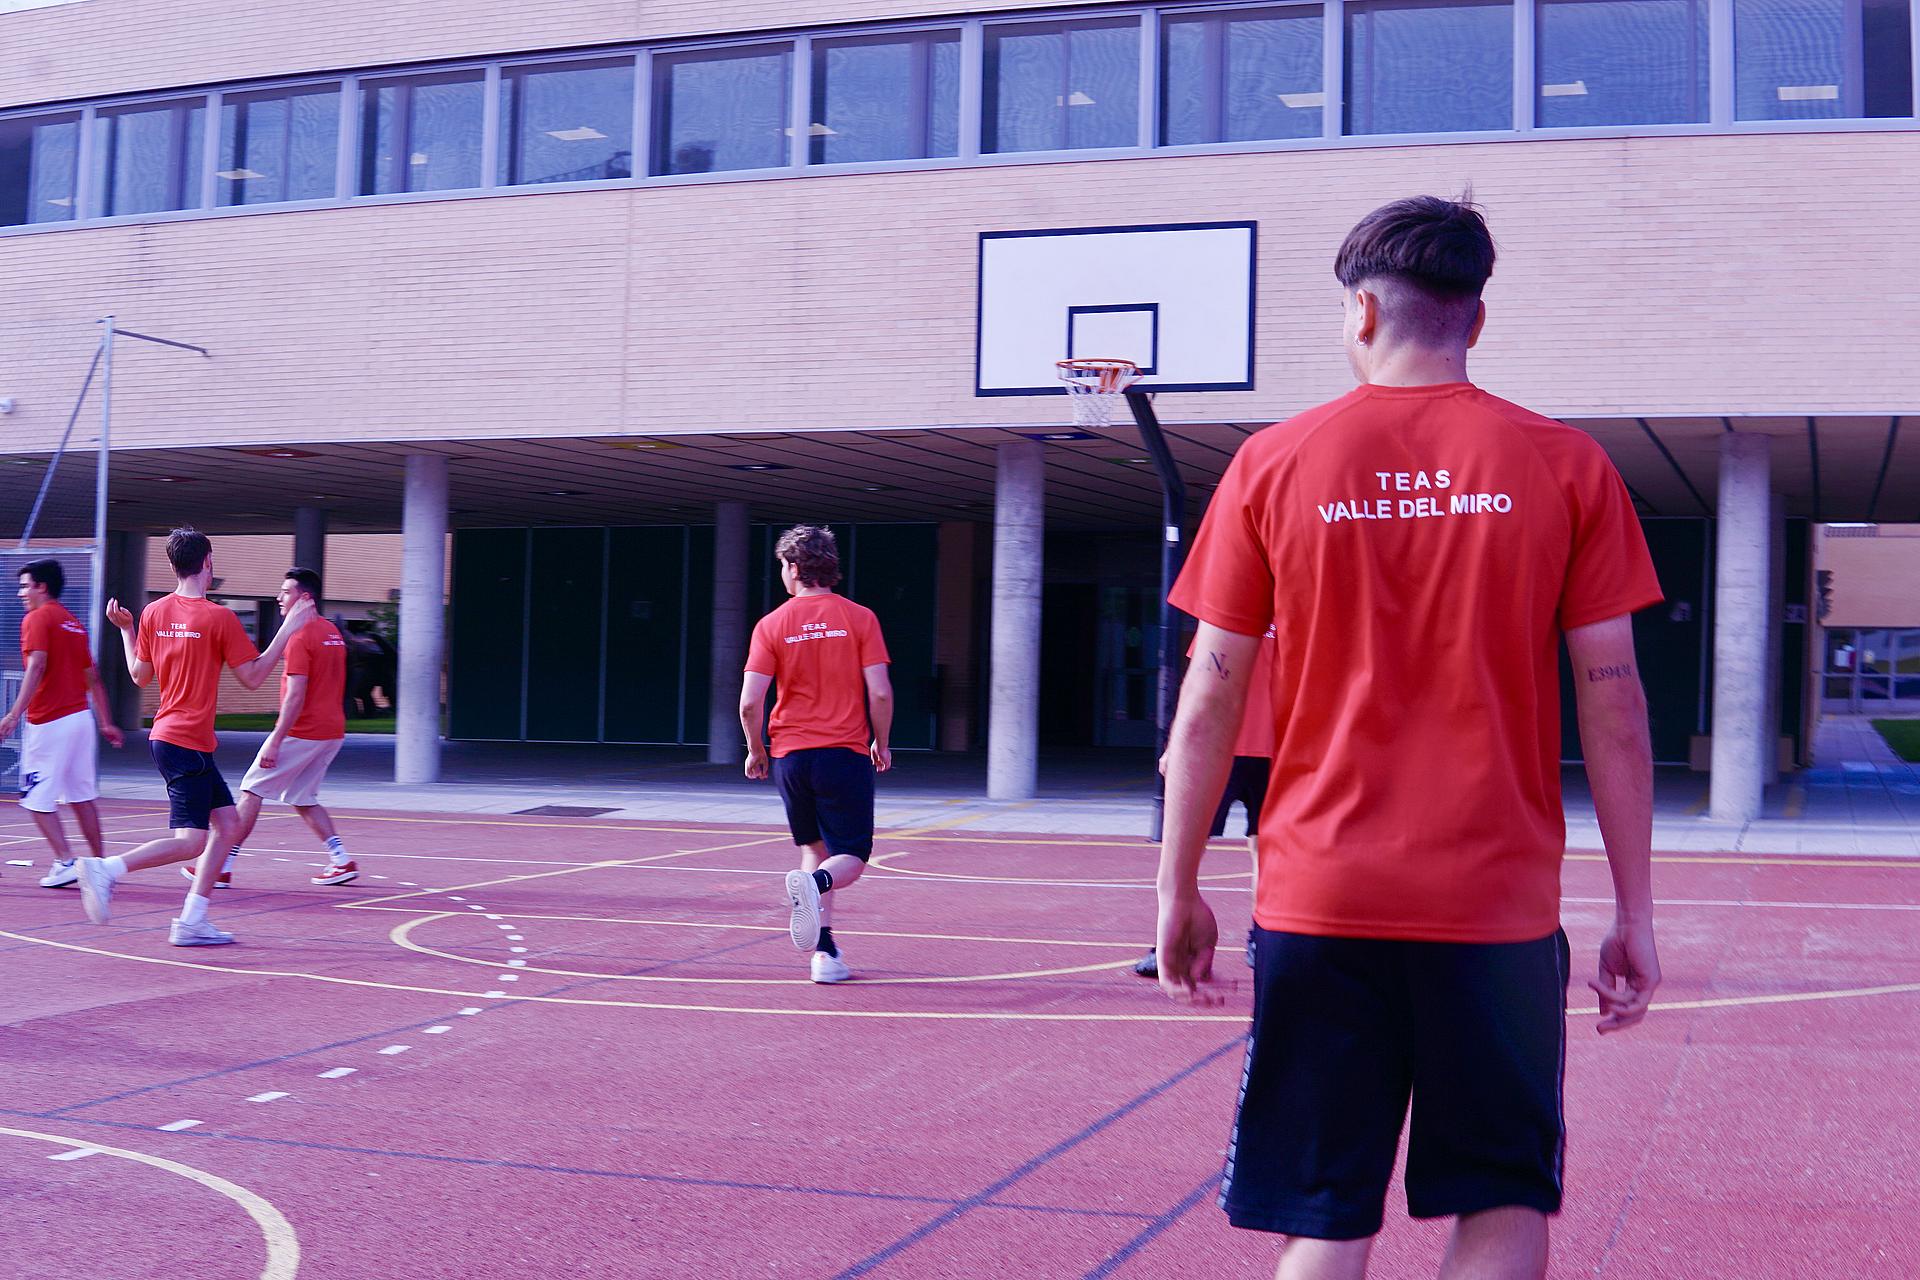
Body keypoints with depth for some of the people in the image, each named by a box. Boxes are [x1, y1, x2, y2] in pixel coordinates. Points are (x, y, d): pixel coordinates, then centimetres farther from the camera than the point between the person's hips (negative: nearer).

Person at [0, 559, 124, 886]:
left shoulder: (37, 619, -5)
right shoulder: (74, 623, 17)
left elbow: (37, 666, -20)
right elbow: (93, 678, 18)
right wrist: (106, 723, 21)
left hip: (48, 722, -7)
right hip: (81, 717, 7)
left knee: (37, 798, -1)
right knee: (82, 796, 13)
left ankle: (66, 862, -9)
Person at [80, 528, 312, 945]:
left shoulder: (153, 613, 7)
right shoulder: (219, 617, -13)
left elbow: (140, 675, 15)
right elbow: (252, 677, -7)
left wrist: (125, 629, 26)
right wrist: (289, 630, -2)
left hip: (167, 736, 9)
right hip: (188, 743, -9)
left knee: (226, 822, 11)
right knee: (191, 841, -8)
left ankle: (191, 922, 8)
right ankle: (106, 868, -18)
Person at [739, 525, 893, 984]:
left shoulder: (771, 625, 0)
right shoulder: (860, 618, -2)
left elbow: (750, 702, -6)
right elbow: (880, 693, -7)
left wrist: (755, 750, 10)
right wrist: (881, 744, 8)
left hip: (790, 755, 2)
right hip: (845, 753, -2)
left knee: (815, 850, 18)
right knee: (851, 857, 5)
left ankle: (825, 953, 9)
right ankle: (815, 882, -30)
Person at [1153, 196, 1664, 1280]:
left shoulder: (1273, 465, 1)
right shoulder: (1566, 466, 1)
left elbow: (1210, 703, 1)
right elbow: (1613, 704, 0)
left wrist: (1178, 889, 10)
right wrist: (1636, 913, 6)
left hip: (1318, 902, 0)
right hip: (1501, 903, 0)